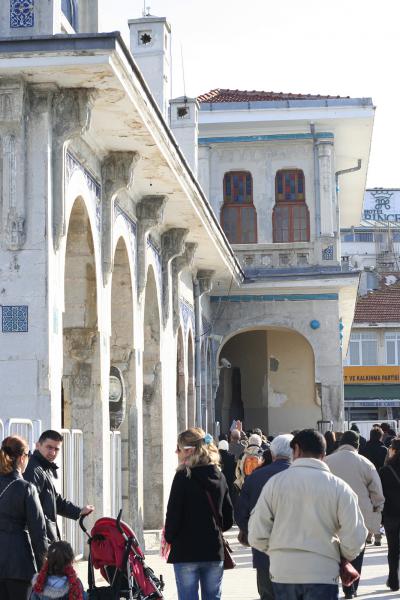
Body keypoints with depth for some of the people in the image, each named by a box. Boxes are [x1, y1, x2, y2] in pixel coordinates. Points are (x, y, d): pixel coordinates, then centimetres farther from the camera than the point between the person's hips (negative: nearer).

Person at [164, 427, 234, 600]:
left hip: (186, 552, -5)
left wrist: (169, 537, 6)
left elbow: (173, 515, -11)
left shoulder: (183, 477, -12)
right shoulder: (219, 477, 6)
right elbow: (228, 519, 10)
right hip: (214, 552, 5)